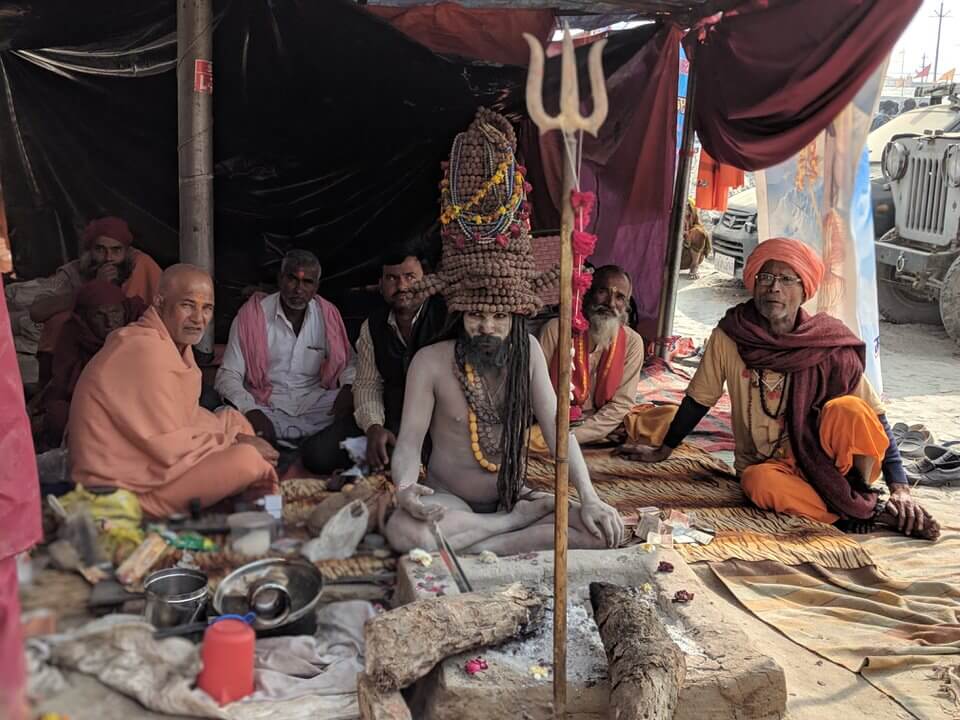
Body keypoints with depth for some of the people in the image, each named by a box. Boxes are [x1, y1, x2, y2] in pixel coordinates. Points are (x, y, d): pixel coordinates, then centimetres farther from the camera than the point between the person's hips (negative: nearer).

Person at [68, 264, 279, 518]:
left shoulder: (175, 343, 9)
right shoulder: (145, 350, -23)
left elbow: (189, 415, 13)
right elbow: (171, 447, -23)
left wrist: (235, 434, -2)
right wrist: (235, 444, -11)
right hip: (123, 490, -11)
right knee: (247, 459, -25)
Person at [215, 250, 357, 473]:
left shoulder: (328, 314, 7)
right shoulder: (252, 314, -1)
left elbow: (348, 363, 16)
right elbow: (229, 375, -3)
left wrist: (349, 388, -8)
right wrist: (251, 411, -22)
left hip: (317, 407, 2)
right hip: (268, 409, -2)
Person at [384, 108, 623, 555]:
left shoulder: (527, 351, -6)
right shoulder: (431, 362, -13)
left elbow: (556, 427, -7)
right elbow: (409, 442, -13)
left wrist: (588, 497, -19)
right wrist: (405, 489, -36)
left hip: (513, 495, 2)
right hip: (448, 501, -2)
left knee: (605, 530, -20)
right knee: (403, 531, -37)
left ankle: (471, 550, -17)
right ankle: (522, 521, -17)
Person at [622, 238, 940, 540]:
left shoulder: (830, 345, -12)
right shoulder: (729, 335, -9)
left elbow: (874, 418, -9)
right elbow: (699, 399, 5)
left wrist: (901, 489, -18)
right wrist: (663, 451, 14)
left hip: (828, 458, -1)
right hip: (771, 465, 2)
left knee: (846, 409, -32)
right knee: (758, 482, -35)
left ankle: (862, 495, -10)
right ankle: (874, 514, -19)